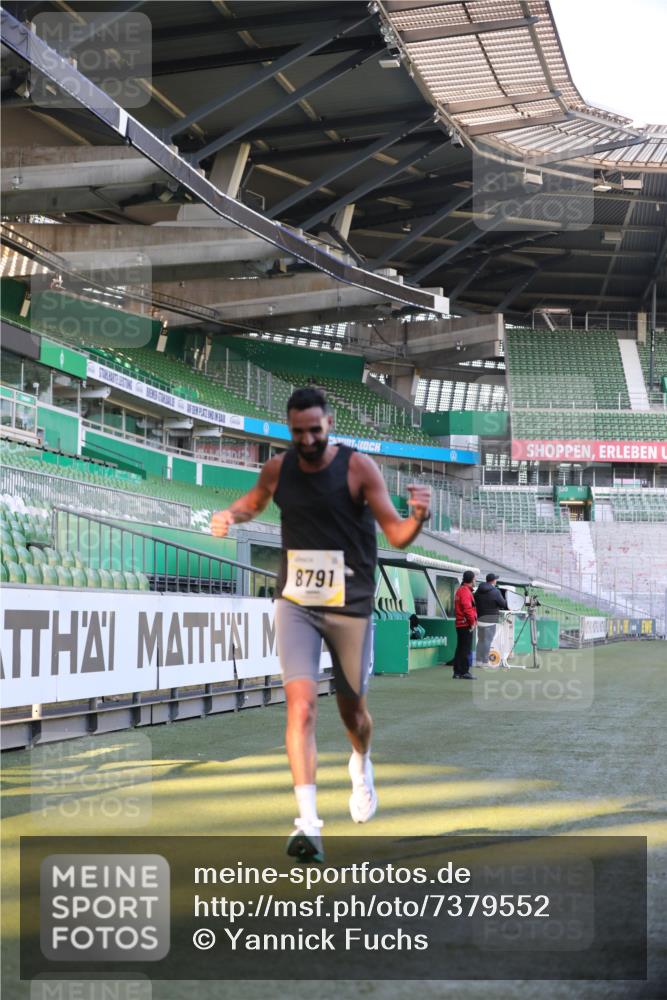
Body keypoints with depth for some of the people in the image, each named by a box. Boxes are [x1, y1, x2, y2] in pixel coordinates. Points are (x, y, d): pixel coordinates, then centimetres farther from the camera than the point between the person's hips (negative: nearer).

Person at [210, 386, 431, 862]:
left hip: (351, 607, -1)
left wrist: (418, 518, -31)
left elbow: (397, 535, -9)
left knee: (353, 710, 13)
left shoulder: (359, 467, -10)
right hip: (296, 604, 1)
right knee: (301, 703, -17)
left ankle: (362, 765, 50)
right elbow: (254, 502, 22)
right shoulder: (277, 469, 0)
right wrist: (230, 514, 0)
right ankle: (308, 823, -18)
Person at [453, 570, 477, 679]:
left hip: (460, 624, 10)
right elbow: (468, 608, -22)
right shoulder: (466, 591, -14)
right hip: (466, 625, -10)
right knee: (467, 649, -6)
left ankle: (457, 672, 16)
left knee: (460, 649, 13)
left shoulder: (459, 590, 18)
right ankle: (464, 672, -6)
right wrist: (472, 622, -13)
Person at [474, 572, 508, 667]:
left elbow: (474, 603, 8)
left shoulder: (478, 591, 9)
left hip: (479, 617, 6)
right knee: (487, 640, -3)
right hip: (490, 619, -6)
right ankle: (485, 661, -4)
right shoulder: (495, 592, -10)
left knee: (480, 640, 13)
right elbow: (503, 604, -7)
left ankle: (478, 661, 15)